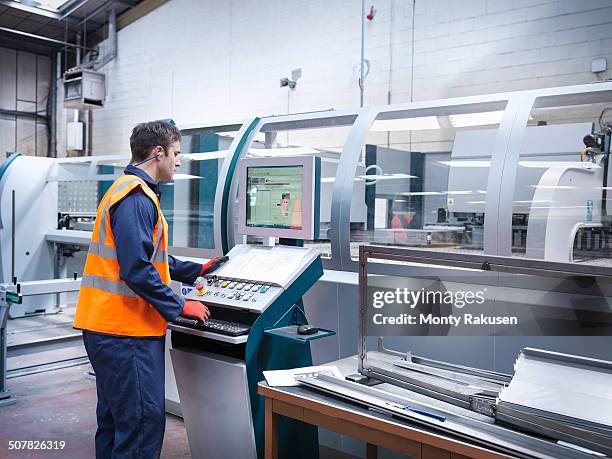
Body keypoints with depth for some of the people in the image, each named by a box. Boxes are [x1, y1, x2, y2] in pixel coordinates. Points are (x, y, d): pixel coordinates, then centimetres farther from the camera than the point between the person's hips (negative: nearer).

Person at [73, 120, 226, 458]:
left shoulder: (131, 191, 18)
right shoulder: (137, 197, -16)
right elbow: (137, 270, -22)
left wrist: (195, 271, 23)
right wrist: (179, 307, -14)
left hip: (109, 328, 11)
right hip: (126, 330, -11)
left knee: (115, 418, 19)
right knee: (144, 422, -5)